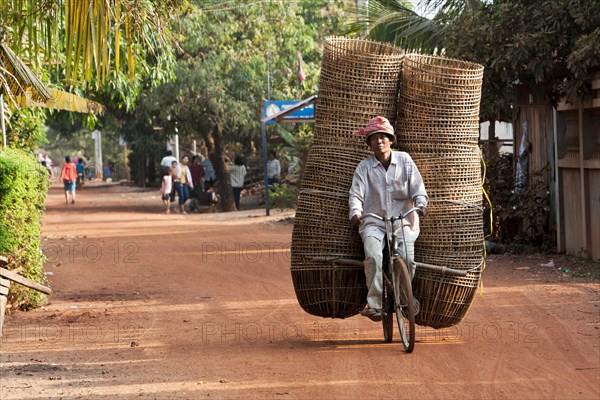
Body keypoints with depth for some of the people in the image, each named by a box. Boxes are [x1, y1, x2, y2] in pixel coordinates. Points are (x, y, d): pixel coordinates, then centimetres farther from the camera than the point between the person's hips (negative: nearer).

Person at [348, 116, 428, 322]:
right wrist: (355, 212, -21)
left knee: (407, 257, -23)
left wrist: (421, 204, -18)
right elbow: (356, 194, -1)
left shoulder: (404, 160, 7)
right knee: (373, 255, -28)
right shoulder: (364, 167, 6)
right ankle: (374, 303, -23)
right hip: (374, 221, 0)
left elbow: (417, 188, 3)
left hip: (402, 220, 0)